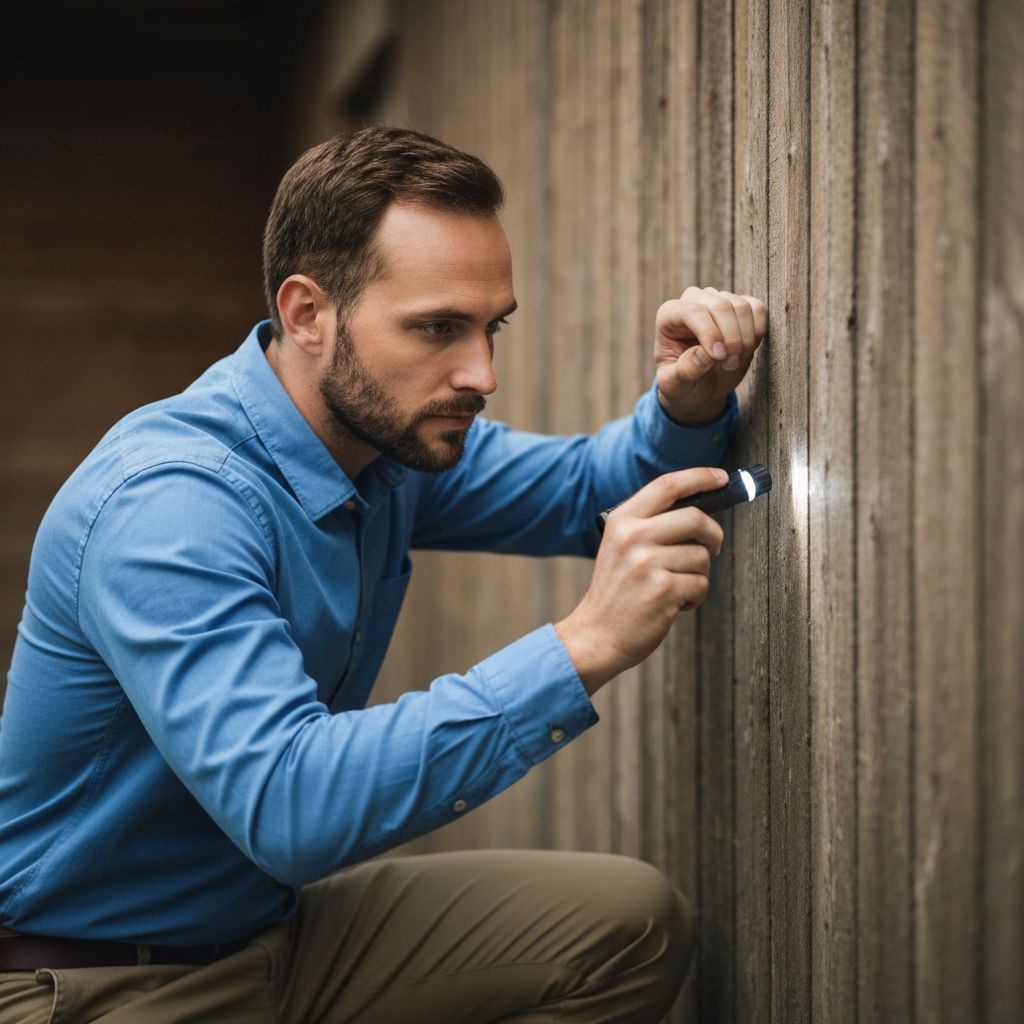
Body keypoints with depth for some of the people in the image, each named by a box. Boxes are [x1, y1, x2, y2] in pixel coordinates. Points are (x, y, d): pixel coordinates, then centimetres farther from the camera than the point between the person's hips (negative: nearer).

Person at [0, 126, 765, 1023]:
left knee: (635, 924, -6)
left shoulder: (395, 432, -1)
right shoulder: (166, 505, -28)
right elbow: (287, 805, -38)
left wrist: (685, 404, -8)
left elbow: (580, 487, 14)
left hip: (278, 922, 8)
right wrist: (582, 647, -39)